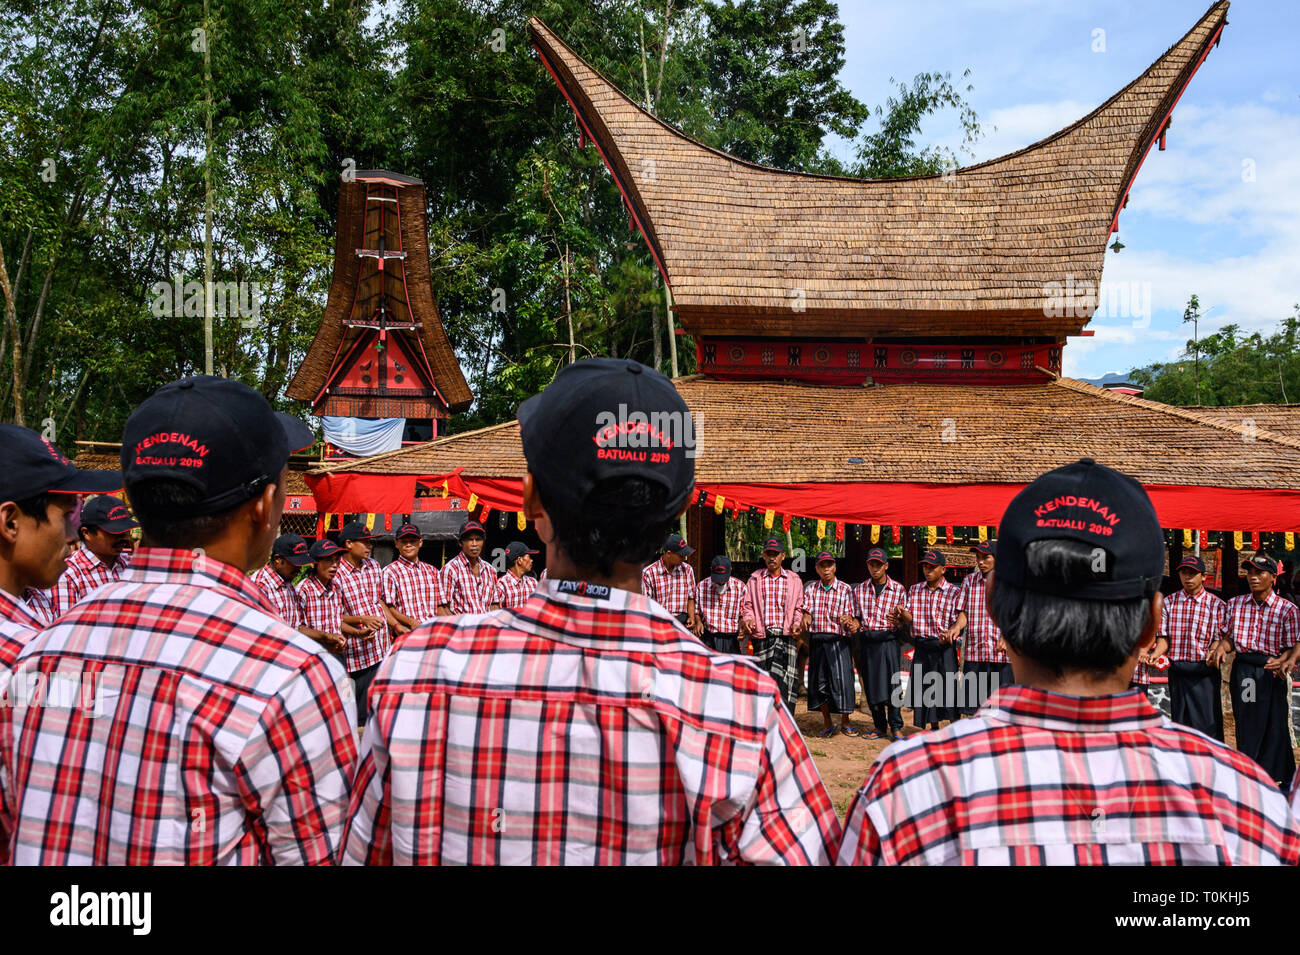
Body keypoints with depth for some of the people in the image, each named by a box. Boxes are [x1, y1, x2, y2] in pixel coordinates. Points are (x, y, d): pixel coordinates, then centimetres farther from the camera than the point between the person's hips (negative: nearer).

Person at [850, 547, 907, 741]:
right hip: (866, 641, 3)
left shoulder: (898, 589, 3)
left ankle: (896, 727, 2)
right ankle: (880, 726, 17)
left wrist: (896, 620, -19)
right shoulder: (859, 590, 10)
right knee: (871, 684, 5)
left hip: (889, 640, -3)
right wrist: (855, 626, -7)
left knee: (892, 683, -8)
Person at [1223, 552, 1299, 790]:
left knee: (1274, 724, 0)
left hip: (1271, 671, -3)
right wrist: (1222, 648, -6)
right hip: (1242, 670, 3)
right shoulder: (1235, 604, 7)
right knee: (1245, 724, 7)